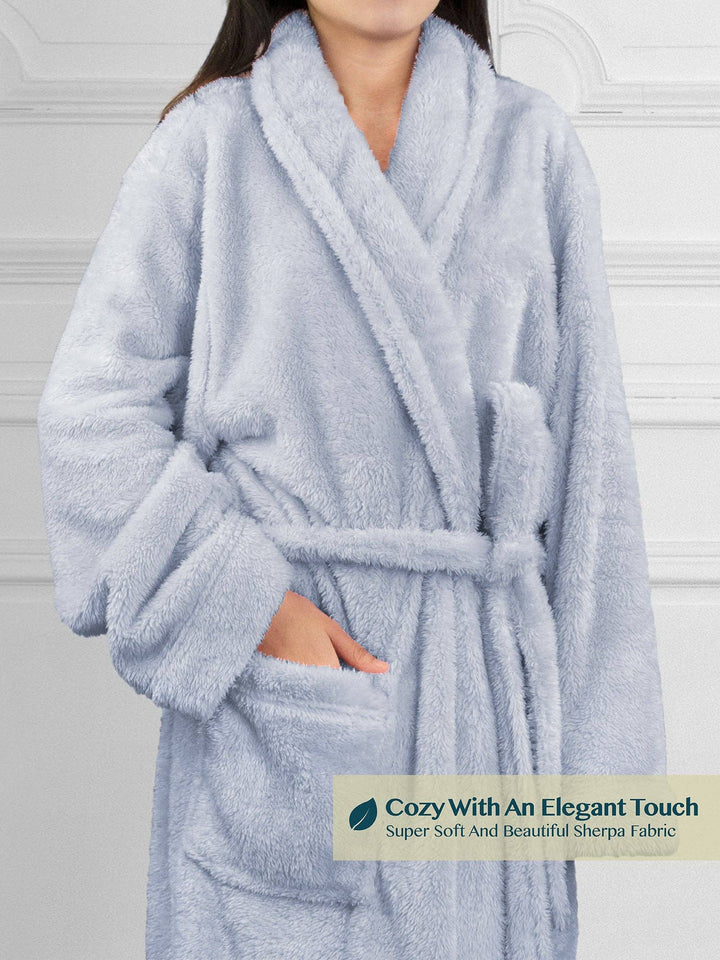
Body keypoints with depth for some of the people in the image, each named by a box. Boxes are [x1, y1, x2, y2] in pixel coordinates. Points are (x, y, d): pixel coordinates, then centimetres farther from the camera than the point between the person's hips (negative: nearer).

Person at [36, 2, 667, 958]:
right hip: (265, 703, -1)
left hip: (481, 682, 2)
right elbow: (93, 412, -2)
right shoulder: (210, 140, 0)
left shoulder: (534, 143, 5)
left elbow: (588, 449, 4)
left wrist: (595, 732, 1)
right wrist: (249, 604, -13)